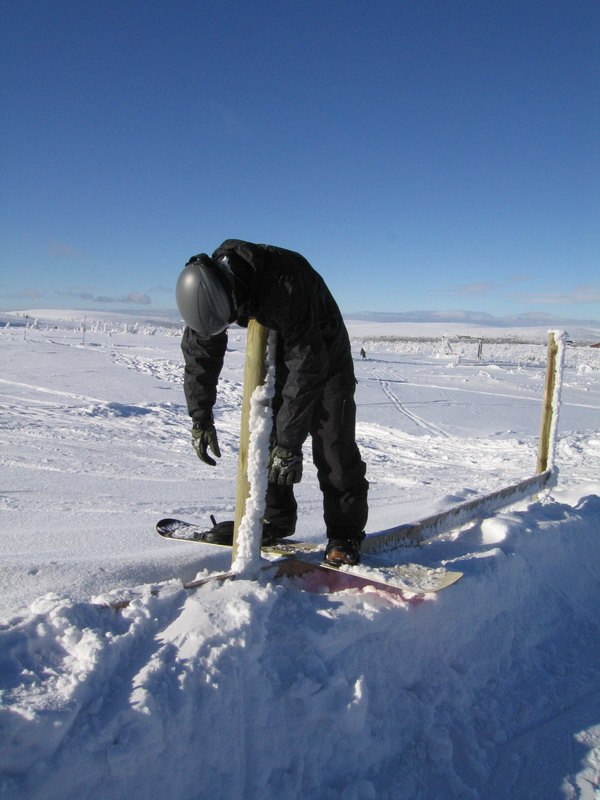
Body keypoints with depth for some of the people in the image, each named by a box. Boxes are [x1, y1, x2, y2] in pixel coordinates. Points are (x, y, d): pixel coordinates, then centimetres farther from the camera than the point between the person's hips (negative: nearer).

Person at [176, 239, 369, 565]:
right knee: (265, 437, 3)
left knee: (333, 446, -10)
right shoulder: (206, 287, -20)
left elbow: (307, 368, -39)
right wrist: (200, 418, -12)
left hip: (325, 354, -6)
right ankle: (275, 518, 17)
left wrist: (289, 443, -37)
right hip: (275, 356, 6)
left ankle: (345, 532, 2)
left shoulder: (285, 285, -41)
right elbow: (199, 353, -8)